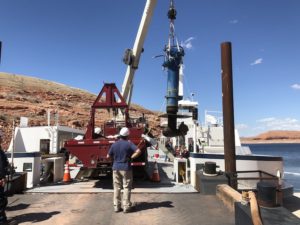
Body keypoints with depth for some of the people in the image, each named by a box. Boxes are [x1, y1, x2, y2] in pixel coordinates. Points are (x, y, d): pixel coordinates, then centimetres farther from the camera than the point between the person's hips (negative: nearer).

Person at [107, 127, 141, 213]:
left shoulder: (114, 144, 2)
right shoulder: (129, 144, -9)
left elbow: (108, 156, 6)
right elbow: (138, 151, -22)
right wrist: (131, 157, -11)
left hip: (116, 168, 4)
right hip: (126, 168, -4)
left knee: (116, 187, 11)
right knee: (126, 187, 5)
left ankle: (116, 206, 16)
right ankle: (126, 206, 9)